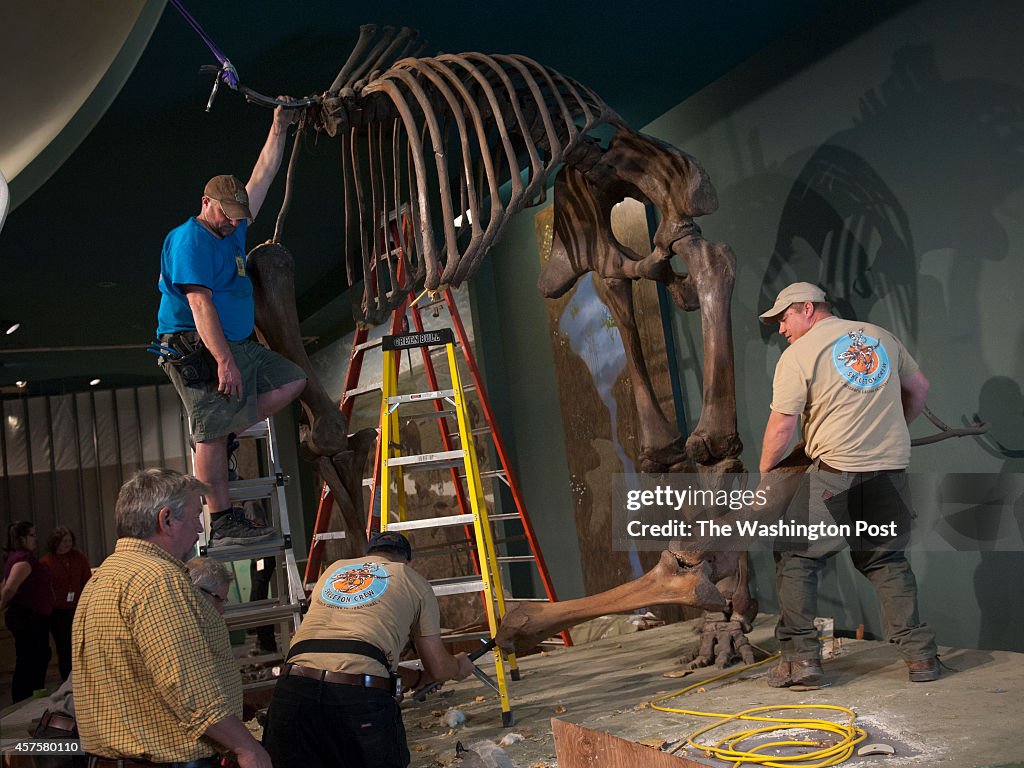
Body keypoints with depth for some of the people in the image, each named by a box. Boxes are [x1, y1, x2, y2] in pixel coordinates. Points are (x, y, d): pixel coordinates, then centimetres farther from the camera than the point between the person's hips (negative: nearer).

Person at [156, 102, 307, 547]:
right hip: (198, 348, -10)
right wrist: (223, 359, -27)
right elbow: (200, 303, -20)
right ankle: (223, 524, -7)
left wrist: (279, 128, 23)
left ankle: (224, 435, 8)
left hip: (238, 344, 10)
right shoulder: (189, 239, -10)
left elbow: (261, 179, 24)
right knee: (211, 435, -9)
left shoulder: (232, 231, 17)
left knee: (292, 381, 9)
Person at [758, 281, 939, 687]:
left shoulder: (798, 354, -3)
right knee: (887, 559, 17)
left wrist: (764, 478, 5)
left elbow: (781, 428, -7)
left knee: (797, 557, 4)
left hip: (838, 471, -6)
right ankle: (919, 654, 15)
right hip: (891, 470, 6)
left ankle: (801, 657, 1)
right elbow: (919, 388, 23)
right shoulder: (881, 337, 14)